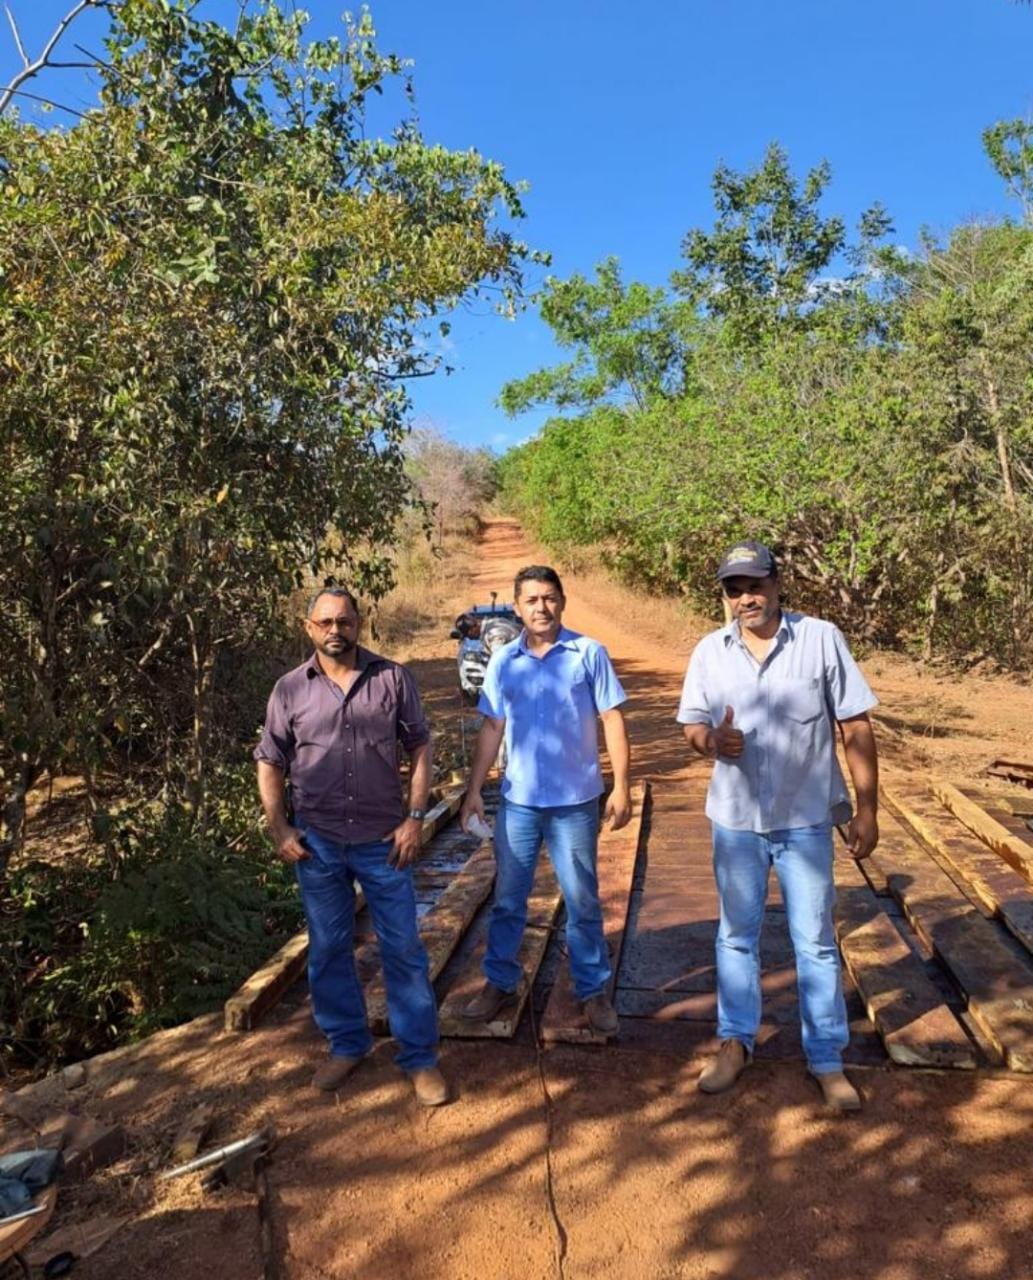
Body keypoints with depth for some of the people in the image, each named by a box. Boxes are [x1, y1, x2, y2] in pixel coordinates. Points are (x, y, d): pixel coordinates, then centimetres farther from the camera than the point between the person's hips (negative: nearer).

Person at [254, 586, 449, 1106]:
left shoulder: (393, 678, -4)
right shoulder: (290, 689, -1)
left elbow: (419, 746, 1)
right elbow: (270, 762, 6)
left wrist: (415, 817, -5)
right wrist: (278, 829, -2)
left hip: (383, 839, -1)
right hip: (317, 842, 2)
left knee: (403, 948, 5)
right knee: (328, 948, 14)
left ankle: (420, 1057, 20)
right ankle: (346, 1044, 34)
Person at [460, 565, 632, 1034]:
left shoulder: (589, 653, -6)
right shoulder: (503, 661, 3)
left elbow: (612, 719, -5)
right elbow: (491, 729, 7)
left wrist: (621, 787, -9)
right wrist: (474, 790, 4)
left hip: (576, 801, -2)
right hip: (517, 801, 3)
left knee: (582, 902, 10)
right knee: (507, 899, 13)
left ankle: (594, 990, 26)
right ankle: (500, 983, 29)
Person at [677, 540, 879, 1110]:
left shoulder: (822, 639, -10)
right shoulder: (710, 650, -2)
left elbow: (856, 727, -7)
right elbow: (693, 725, 4)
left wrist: (867, 808, -7)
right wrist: (711, 740, -20)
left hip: (806, 818, -2)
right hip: (736, 818, 3)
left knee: (815, 942, 10)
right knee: (736, 936, 16)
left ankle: (827, 1059, 27)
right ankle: (735, 1042, 33)